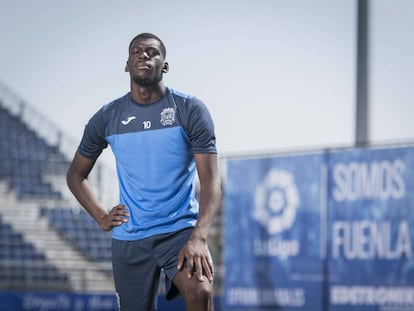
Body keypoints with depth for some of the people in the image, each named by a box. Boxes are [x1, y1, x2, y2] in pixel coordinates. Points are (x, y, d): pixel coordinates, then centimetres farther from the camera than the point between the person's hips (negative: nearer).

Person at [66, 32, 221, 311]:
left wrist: (199, 238, -25)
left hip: (181, 228, -3)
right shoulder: (107, 118, 5)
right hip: (129, 237, 3)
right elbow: (76, 174, 20)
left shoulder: (190, 110, -3)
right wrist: (101, 217, 4)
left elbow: (211, 181, -10)